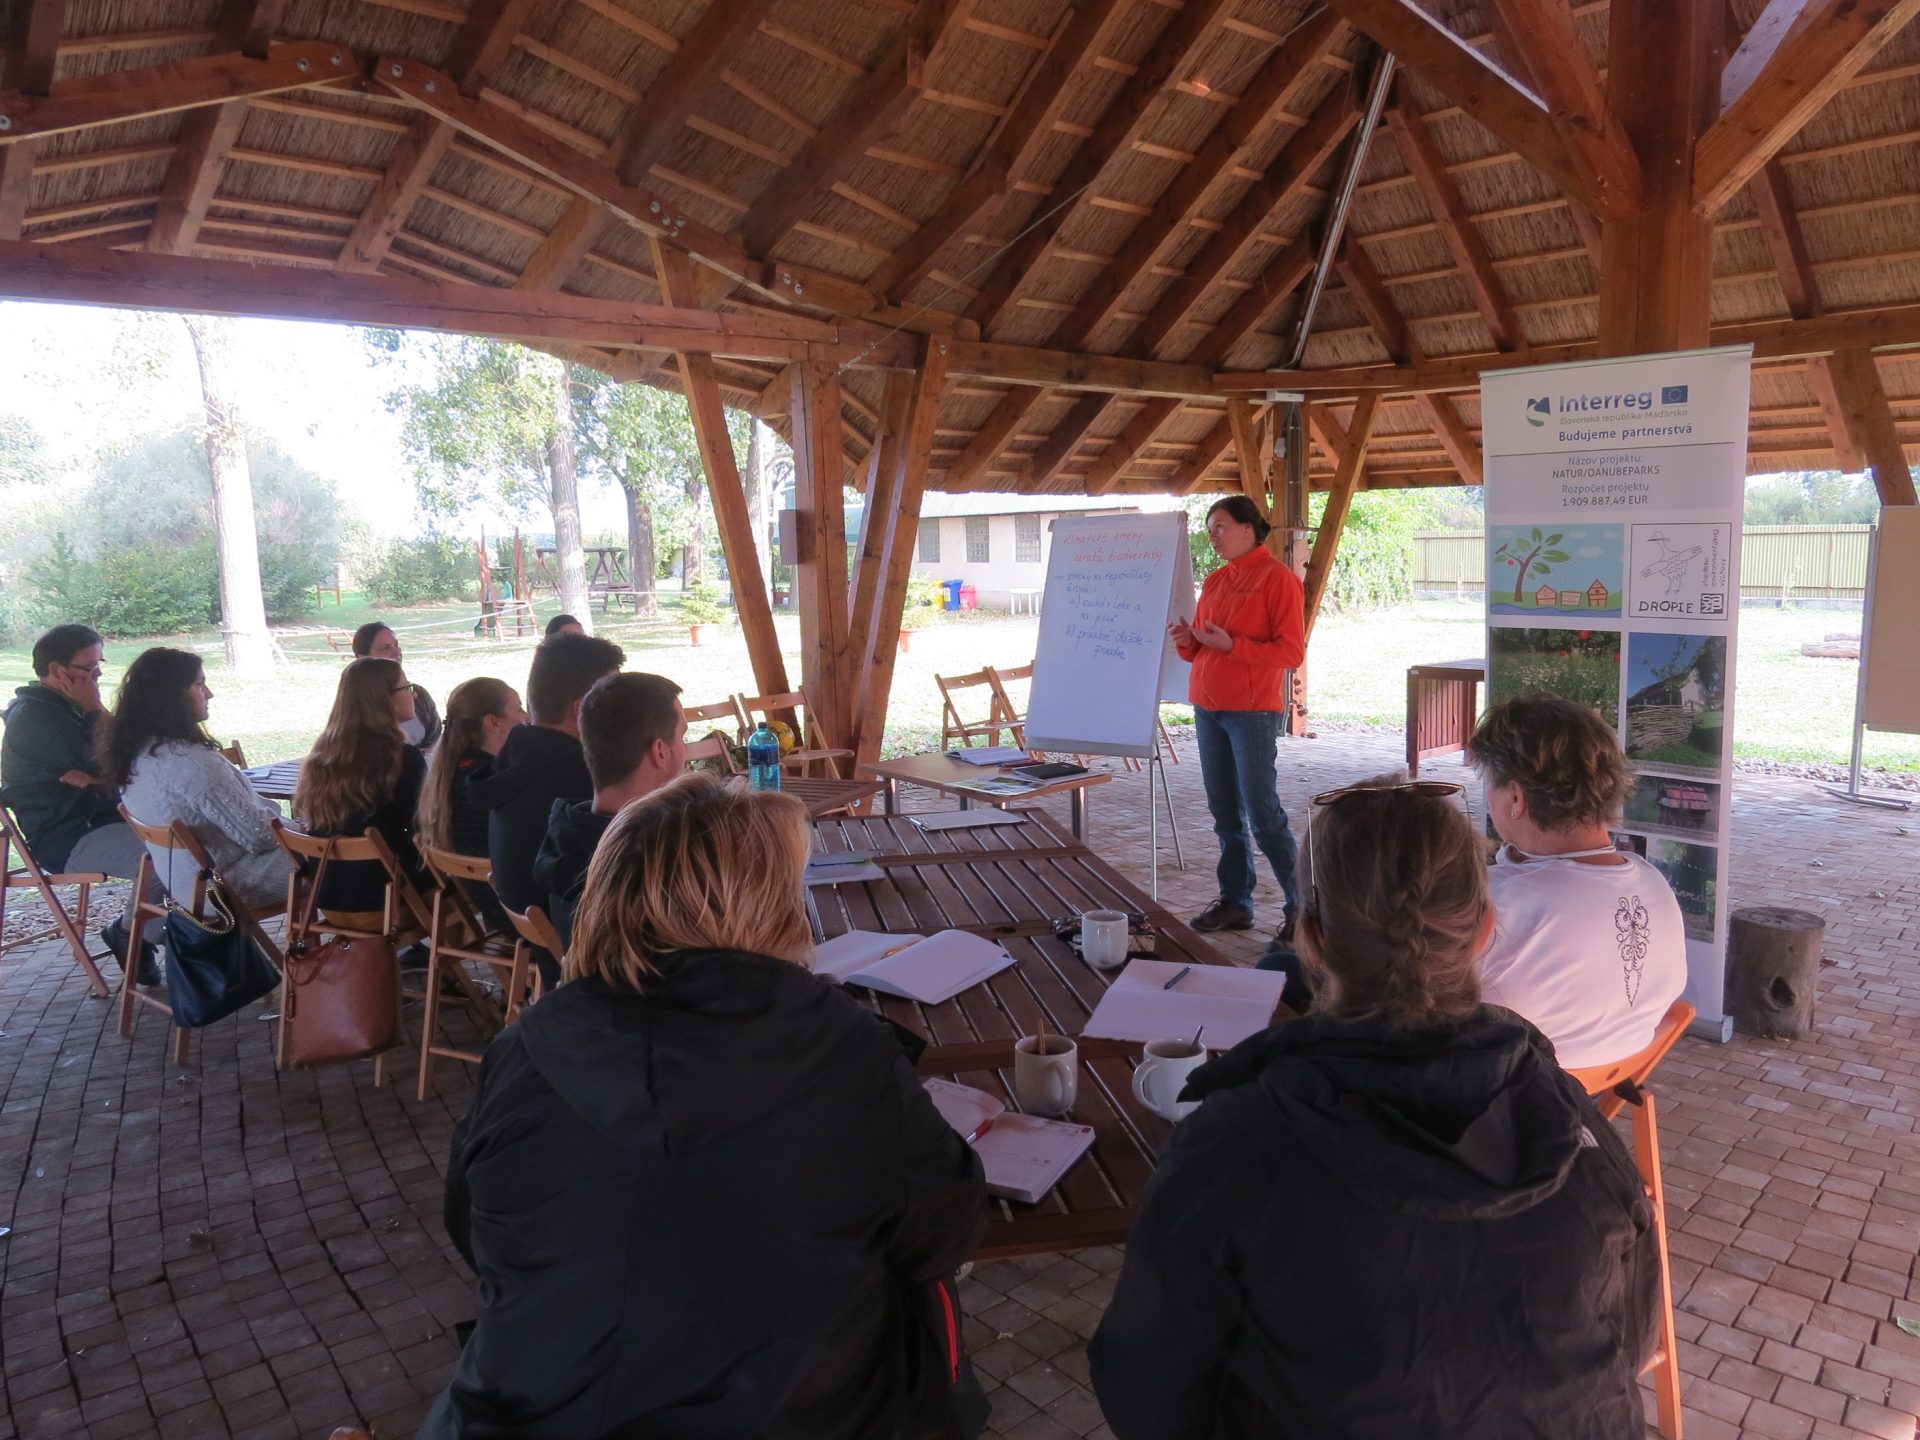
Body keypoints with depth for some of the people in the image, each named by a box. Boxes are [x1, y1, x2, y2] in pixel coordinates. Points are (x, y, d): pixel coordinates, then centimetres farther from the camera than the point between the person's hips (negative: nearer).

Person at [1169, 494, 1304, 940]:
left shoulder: (1277, 578, -7)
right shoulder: (1215, 582, 14)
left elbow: (1292, 651, -13)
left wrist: (1231, 644, -20)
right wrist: (1187, 641, -2)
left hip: (1253, 711, -7)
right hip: (1207, 707, 7)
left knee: (1261, 811, -6)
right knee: (1225, 813, 11)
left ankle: (1300, 904, 5)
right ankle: (1235, 902, 20)